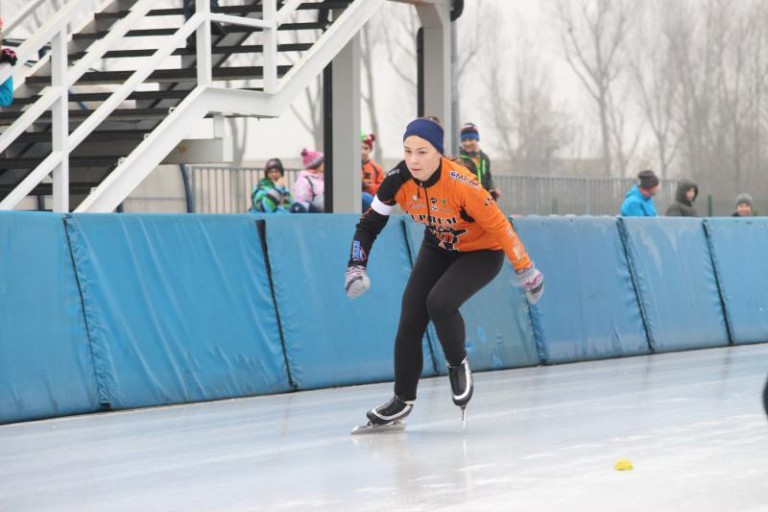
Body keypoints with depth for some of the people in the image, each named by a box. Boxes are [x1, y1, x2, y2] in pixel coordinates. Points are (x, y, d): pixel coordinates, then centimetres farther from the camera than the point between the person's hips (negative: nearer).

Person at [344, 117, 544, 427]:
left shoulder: (460, 184, -35)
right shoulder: (399, 179, -22)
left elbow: (498, 225, -26)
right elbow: (370, 223, -10)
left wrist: (525, 270, -18)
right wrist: (356, 267, -21)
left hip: (481, 252, -5)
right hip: (438, 248, 5)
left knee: (439, 302, -27)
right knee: (410, 319, -1)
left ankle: (458, 365, 1)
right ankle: (403, 400, 15)